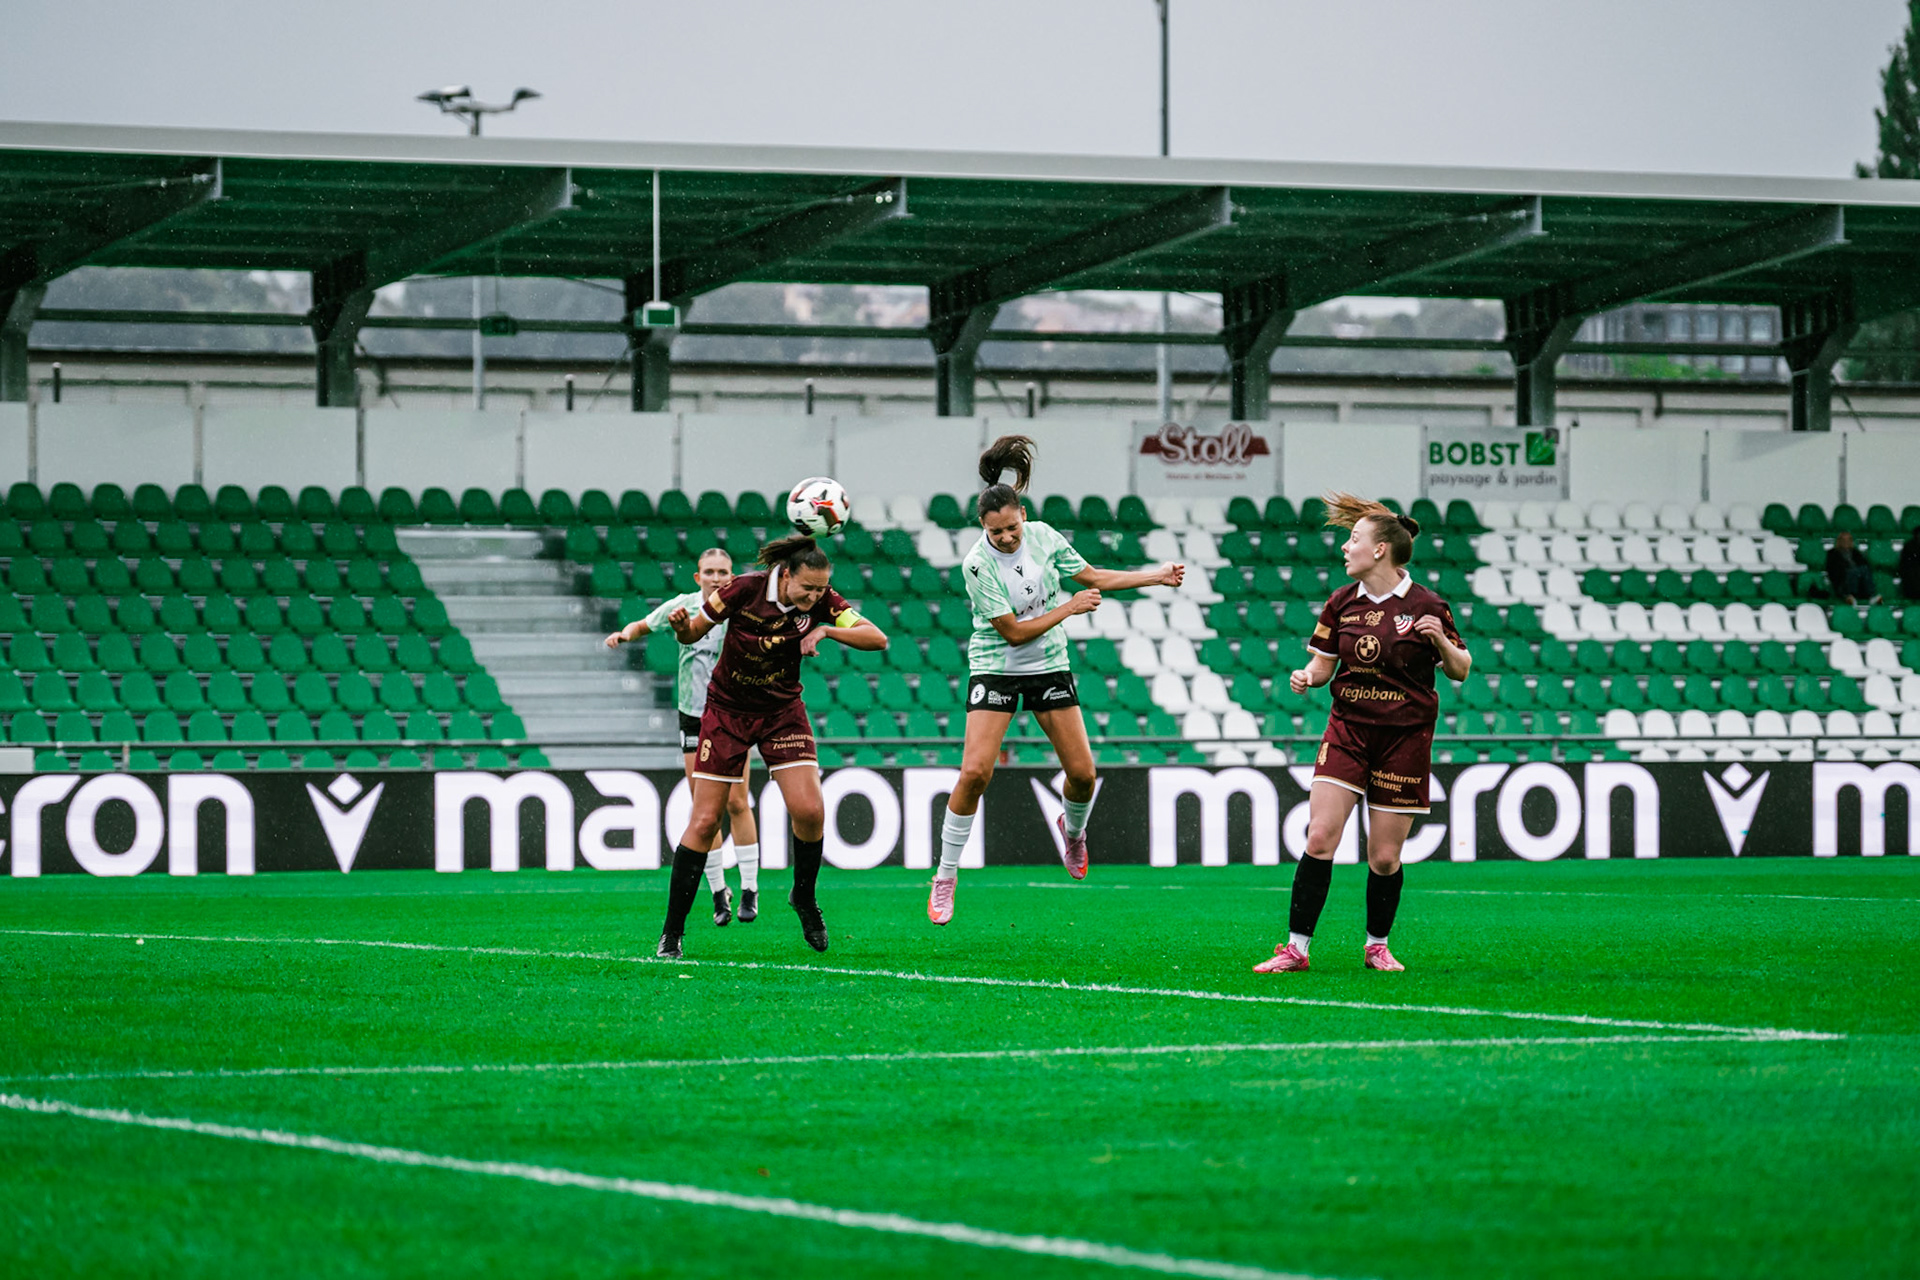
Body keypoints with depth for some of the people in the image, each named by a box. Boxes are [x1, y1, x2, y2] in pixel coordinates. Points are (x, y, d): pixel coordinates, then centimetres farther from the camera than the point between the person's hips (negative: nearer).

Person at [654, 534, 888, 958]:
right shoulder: (745, 589, -20)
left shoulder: (821, 601, -14)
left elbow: (877, 639, -17)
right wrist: (682, 628, -33)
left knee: (809, 811, -14)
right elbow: (693, 633, -10)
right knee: (704, 822, -6)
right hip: (727, 709, -2)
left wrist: (826, 630, -30)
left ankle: (804, 897, 14)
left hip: (782, 711, 2)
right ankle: (672, 932, 2)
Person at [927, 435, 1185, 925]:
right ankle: (946, 877, -3)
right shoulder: (978, 565, -20)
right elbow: (1013, 631, -19)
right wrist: (1069, 608, -16)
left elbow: (1092, 577, 10)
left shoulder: (1043, 536, -6)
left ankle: (1073, 829, 36)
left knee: (1082, 770, 0)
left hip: (1049, 665, 4)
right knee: (975, 772, -16)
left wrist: (1157, 576, 6)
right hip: (996, 667, -4)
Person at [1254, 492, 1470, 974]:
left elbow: (1460, 671, 1)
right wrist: (1307, 677, -9)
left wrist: (1441, 642, -18)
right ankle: (1296, 948, -5)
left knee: (1385, 857, 1)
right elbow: (1323, 664, 13)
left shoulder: (1426, 606, -6)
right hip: (1347, 730, 3)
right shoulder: (1341, 603, 4)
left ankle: (1377, 945, 23)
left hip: (1404, 737, -3)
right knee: (1319, 839, -9)